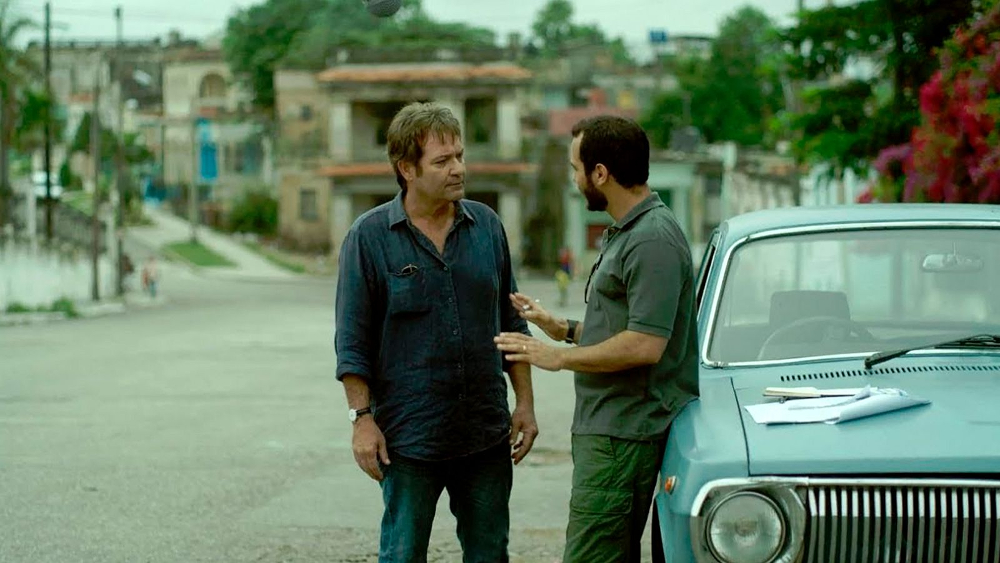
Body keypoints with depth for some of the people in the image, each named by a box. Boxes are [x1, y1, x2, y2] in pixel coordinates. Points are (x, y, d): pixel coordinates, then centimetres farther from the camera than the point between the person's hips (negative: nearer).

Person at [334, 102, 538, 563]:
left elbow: (512, 323, 12)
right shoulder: (370, 236, -5)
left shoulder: (487, 226, 6)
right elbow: (352, 340, -5)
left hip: (486, 433, 4)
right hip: (408, 437, -4)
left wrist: (525, 404, 8)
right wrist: (362, 418, -10)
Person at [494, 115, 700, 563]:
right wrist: (564, 328, 12)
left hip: (623, 437, -11)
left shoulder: (652, 241, -17)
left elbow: (644, 345, -23)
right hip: (607, 429, 11)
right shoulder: (626, 233, 17)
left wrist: (558, 357, -15)